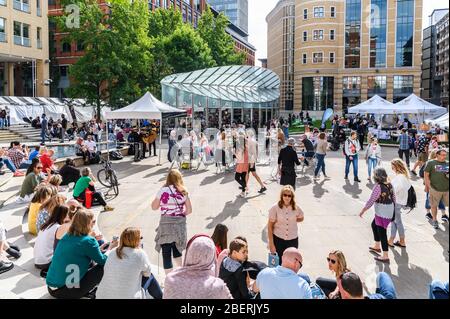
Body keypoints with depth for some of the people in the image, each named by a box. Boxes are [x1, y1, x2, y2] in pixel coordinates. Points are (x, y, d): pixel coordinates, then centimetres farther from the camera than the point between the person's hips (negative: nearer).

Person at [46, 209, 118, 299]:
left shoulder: (67, 237, 6)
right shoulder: (88, 241, -15)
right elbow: (102, 261, -1)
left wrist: (98, 250, 22)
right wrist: (110, 248, 15)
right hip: (66, 292, -8)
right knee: (102, 268, 0)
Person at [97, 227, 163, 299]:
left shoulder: (112, 252, 0)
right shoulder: (140, 254, -12)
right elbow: (147, 273, 4)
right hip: (127, 296, -5)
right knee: (149, 277, 16)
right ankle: (160, 296, 38)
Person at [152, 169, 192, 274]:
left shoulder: (163, 191, -7)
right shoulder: (183, 192, 0)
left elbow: (154, 207, 3)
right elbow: (189, 210, 0)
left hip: (166, 225, -4)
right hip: (180, 224, 4)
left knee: (166, 254, 2)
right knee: (177, 248, 26)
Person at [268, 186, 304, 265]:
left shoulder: (296, 208, -5)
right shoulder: (275, 208, -12)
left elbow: (301, 218, 17)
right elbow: (270, 226, -8)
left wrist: (292, 220, -1)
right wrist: (271, 244, -9)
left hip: (293, 240, 2)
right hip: (278, 239, -2)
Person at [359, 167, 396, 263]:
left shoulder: (378, 187, -21)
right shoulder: (389, 185, 2)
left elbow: (371, 201, -19)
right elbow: (393, 198, 10)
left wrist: (363, 211, -8)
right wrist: (393, 209, 24)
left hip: (382, 213, -9)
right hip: (390, 211, 9)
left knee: (382, 233, 0)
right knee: (374, 225, 27)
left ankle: (385, 256, 5)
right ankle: (377, 247, 40)